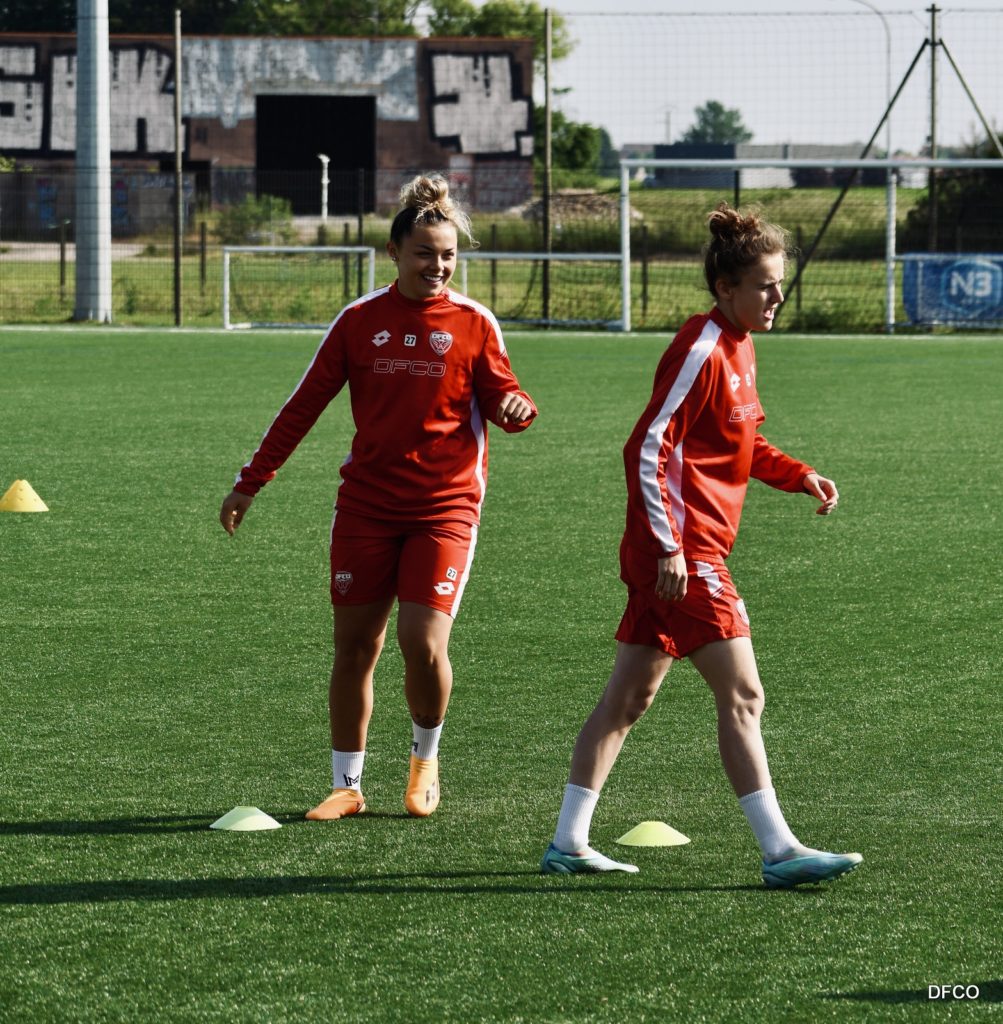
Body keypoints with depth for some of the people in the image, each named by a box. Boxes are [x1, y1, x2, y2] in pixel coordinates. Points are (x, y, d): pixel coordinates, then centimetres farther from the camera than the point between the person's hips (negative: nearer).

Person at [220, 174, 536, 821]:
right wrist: (252, 482, 9)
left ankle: (426, 760, 13)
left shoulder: (473, 323, 0)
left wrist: (516, 408, -20)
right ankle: (347, 786, 17)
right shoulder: (361, 320, 3)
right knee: (353, 649, 3)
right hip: (367, 506, 2)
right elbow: (305, 405, 9)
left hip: (445, 509, -2)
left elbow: (502, 401, 5)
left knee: (424, 644, -15)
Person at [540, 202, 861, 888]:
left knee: (629, 698, 12)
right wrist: (669, 545, -22)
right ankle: (780, 851, -10)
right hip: (683, 549, -10)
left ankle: (569, 843, 17)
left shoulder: (737, 348, 14)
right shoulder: (702, 352, -16)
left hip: (676, 551, 10)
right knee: (743, 697, -10)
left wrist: (799, 476, 10)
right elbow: (649, 450, -19)